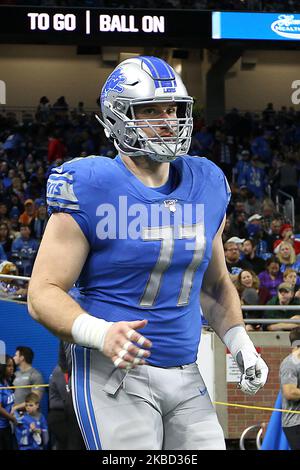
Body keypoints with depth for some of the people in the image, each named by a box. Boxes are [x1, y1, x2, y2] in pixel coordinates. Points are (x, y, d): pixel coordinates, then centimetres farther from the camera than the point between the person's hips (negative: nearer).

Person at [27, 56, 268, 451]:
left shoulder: (206, 186, 9)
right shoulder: (90, 189, -10)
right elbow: (44, 293, -10)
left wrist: (241, 345, 7)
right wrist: (102, 334, -27)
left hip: (186, 379, 6)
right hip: (115, 373, -6)